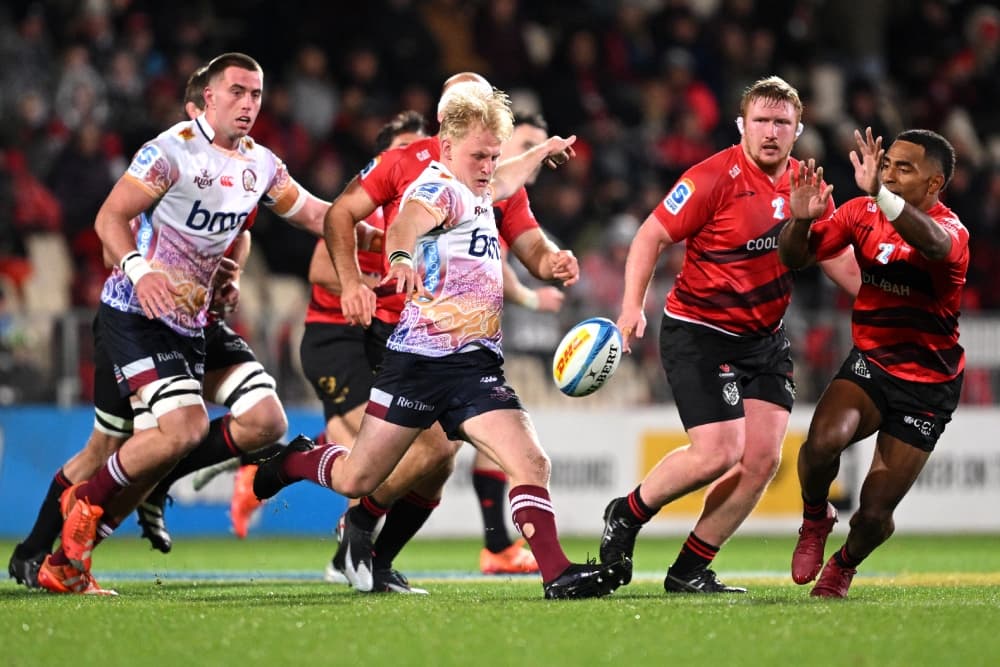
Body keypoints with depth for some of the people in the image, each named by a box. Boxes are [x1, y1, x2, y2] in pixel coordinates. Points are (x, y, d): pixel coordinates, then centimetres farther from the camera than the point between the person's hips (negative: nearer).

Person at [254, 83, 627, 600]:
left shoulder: (478, 193, 18)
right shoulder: (437, 187, -9)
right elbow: (405, 223, -34)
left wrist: (541, 151, 56)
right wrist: (401, 256, -55)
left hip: (476, 364, 7)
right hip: (419, 358, -7)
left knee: (530, 462, -14)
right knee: (357, 479, 4)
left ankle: (556, 572, -18)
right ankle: (293, 462, 34)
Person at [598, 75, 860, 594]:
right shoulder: (716, 177, -15)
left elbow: (835, 258, 17)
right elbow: (652, 235, -13)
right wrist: (632, 305, -24)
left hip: (765, 338, 7)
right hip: (698, 332, -7)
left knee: (763, 458, -3)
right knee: (719, 452, -17)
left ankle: (689, 570, 10)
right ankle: (626, 516, 9)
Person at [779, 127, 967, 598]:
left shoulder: (951, 231, -19)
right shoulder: (864, 213, -3)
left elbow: (933, 244, -45)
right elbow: (795, 258, 1)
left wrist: (880, 194, -59)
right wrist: (801, 221, -23)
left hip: (927, 387, -3)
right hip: (869, 363, 3)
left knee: (874, 514, -3)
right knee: (824, 440, -30)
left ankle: (845, 565, 32)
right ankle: (815, 520, 2)